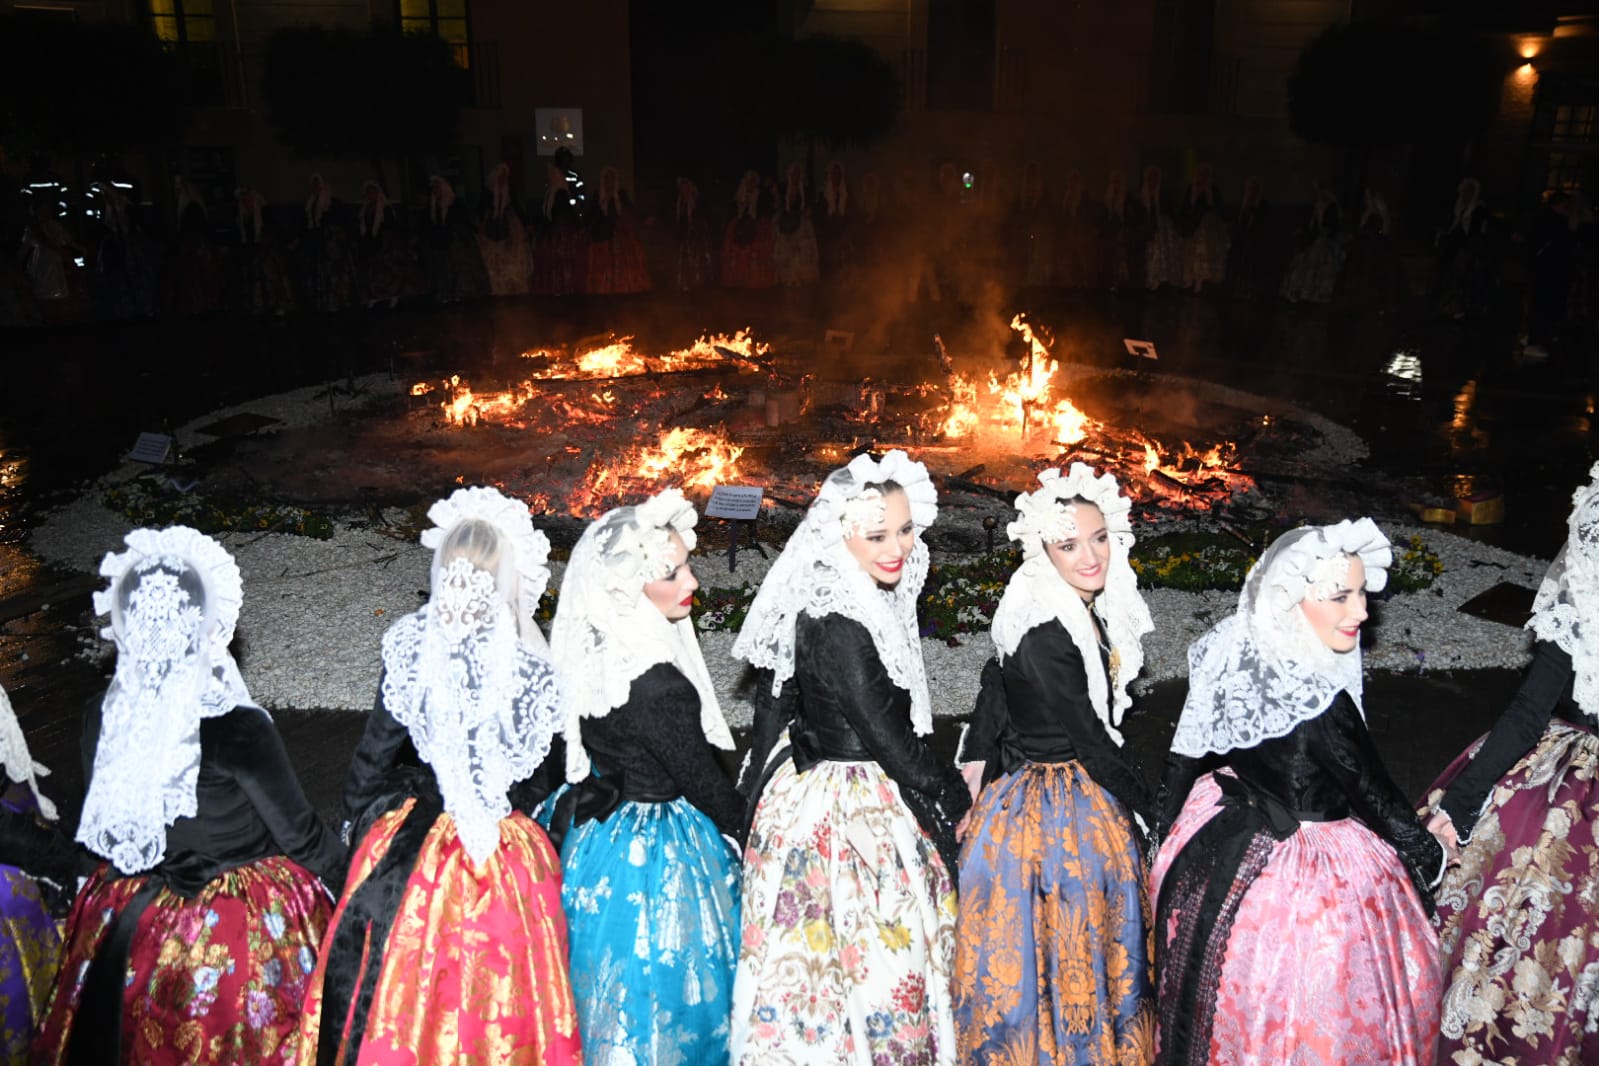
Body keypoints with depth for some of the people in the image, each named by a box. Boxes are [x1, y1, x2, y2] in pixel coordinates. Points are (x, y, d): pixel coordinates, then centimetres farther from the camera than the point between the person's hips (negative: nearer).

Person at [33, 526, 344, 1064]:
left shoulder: (100, 722, -14)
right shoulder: (239, 732, -29)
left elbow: (103, 832, 3)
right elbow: (299, 834, -15)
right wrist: (345, 877, 3)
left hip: (133, 916, 5)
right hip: (244, 929, -4)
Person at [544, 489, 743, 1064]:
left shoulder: (590, 651, -8)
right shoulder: (655, 687, -33)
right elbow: (702, 780, -18)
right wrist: (746, 830, -1)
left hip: (595, 829, 8)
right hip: (653, 859, -8)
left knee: (607, 982, 27)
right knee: (661, 984, 16)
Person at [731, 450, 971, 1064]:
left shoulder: (875, 598, 3)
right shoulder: (838, 626, -26)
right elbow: (887, 734, -19)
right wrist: (951, 801, -4)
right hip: (851, 815, -9)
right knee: (868, 963, 6)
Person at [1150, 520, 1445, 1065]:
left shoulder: (1230, 654, -11)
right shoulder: (1319, 704, -33)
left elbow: (1187, 755, 0)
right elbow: (1371, 791, -17)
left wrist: (1168, 828, 15)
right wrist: (1429, 853, 2)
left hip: (1222, 851, 8)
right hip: (1304, 876, -7)